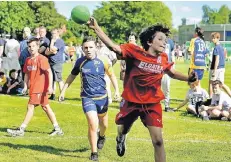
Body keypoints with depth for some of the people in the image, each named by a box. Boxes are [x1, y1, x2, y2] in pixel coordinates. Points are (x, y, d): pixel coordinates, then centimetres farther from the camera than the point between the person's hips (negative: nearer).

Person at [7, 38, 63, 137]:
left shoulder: (41, 59, -13)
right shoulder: (28, 60, 11)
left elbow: (49, 72, -16)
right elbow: (27, 74, 17)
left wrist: (50, 86, -21)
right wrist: (25, 87, 9)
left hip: (39, 88, -9)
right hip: (33, 88, 9)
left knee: (30, 106, -7)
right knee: (46, 107, 12)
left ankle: (21, 130, -3)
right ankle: (57, 129, 19)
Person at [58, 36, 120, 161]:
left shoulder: (103, 60, -8)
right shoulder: (80, 62, -4)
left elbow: (111, 75, 6)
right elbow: (71, 77, 11)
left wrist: (117, 90, -2)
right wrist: (63, 91, 11)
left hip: (102, 97, 1)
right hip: (87, 98, -1)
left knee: (103, 124, 19)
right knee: (93, 124, -15)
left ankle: (101, 136, 56)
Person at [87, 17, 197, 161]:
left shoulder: (163, 59, -5)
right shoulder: (135, 51, -18)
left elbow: (172, 73, 15)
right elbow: (113, 47, -28)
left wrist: (188, 78, -1)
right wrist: (96, 28, -38)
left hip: (152, 104, 1)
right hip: (131, 102, -1)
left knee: (158, 141, -7)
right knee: (122, 130, 22)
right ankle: (121, 138, 62)